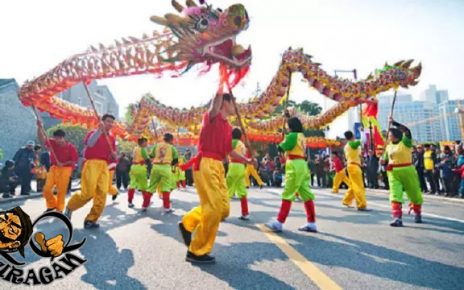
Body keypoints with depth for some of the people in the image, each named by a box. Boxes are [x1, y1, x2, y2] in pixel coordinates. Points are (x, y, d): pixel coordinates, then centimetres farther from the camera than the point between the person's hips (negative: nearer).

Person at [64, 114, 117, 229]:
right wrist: (99, 130, -23)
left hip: (104, 166, 5)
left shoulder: (111, 138, 17)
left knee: (102, 194, -5)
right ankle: (69, 207, 18)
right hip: (92, 164, -5)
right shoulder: (93, 132, 2)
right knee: (88, 193, -11)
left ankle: (91, 220, 4)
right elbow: (89, 143, -20)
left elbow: (113, 154, 23)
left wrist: (114, 156, 0)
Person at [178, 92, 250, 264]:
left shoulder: (228, 127, 19)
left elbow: (229, 151, 25)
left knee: (223, 208, 8)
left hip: (218, 166, 8)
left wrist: (246, 160, 18)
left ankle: (188, 224, 25)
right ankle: (197, 252, 5)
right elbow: (214, 106, -26)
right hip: (205, 164, -8)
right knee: (213, 209, -10)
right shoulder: (212, 116, -3)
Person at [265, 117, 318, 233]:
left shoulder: (293, 135, -10)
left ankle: (279, 222, -6)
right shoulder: (301, 136, 18)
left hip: (295, 166, -9)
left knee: (287, 195, -9)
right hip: (302, 165, 9)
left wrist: (285, 138, 6)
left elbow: (281, 147, -11)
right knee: (306, 194, 8)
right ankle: (311, 223, 12)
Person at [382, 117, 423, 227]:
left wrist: (394, 122, -20)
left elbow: (406, 131, -22)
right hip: (393, 172, 4)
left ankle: (417, 213, 37)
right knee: (395, 194, -12)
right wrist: (383, 161, -5)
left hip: (407, 170, -3)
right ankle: (397, 218, -17)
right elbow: (386, 160, 18)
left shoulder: (405, 142, -5)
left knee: (414, 193, 13)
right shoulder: (389, 146, 11)